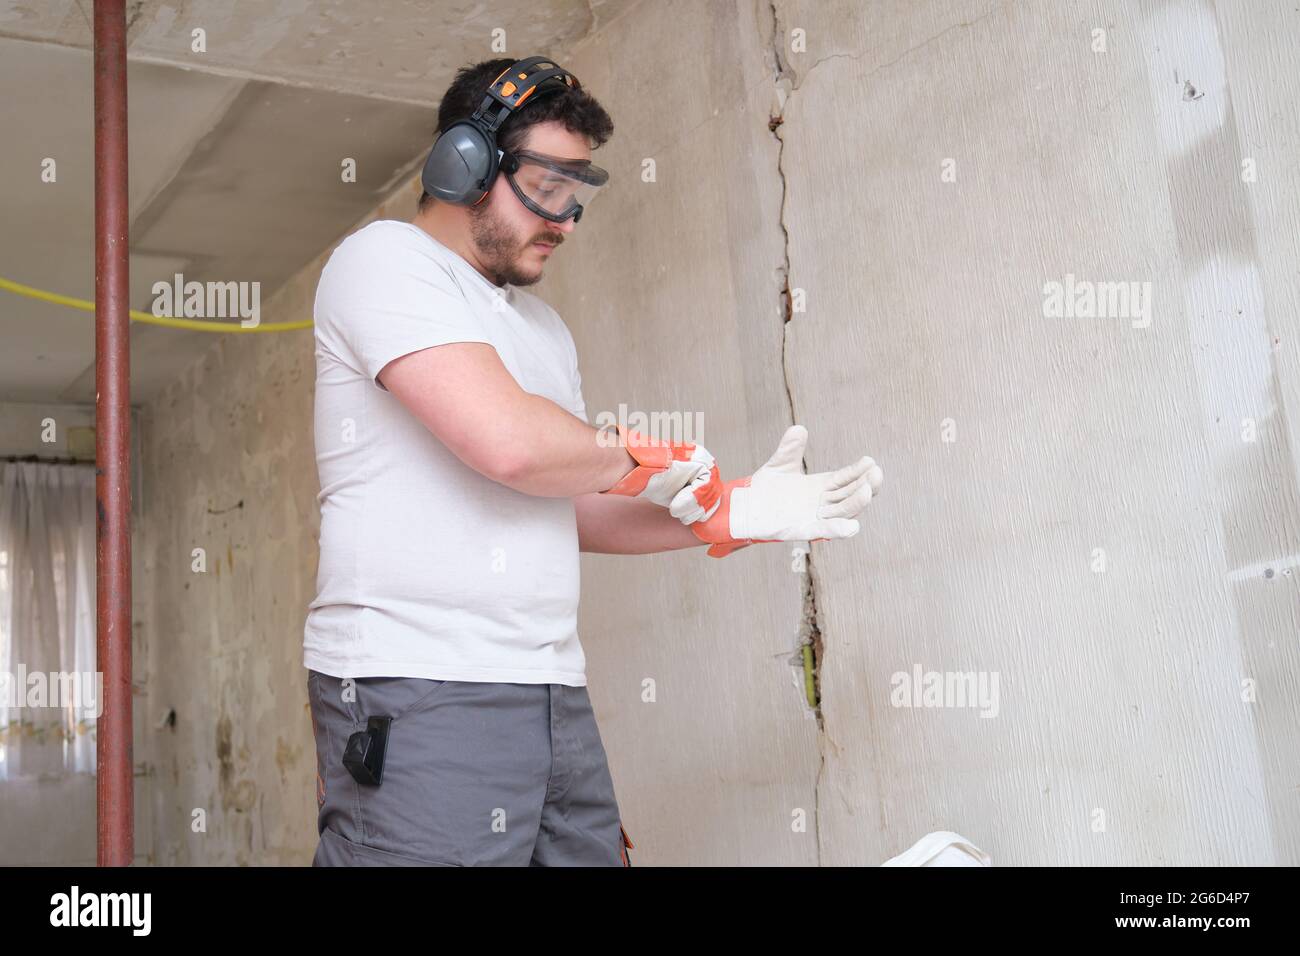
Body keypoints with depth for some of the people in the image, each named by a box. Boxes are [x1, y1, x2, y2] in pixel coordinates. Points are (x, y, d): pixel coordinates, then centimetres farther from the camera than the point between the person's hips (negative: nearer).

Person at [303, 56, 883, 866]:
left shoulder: (544, 328, 22)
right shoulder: (386, 259, -4)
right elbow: (510, 441, -19)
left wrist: (734, 512, 11)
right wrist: (641, 459, -1)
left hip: (554, 697, 8)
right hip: (420, 698, -8)